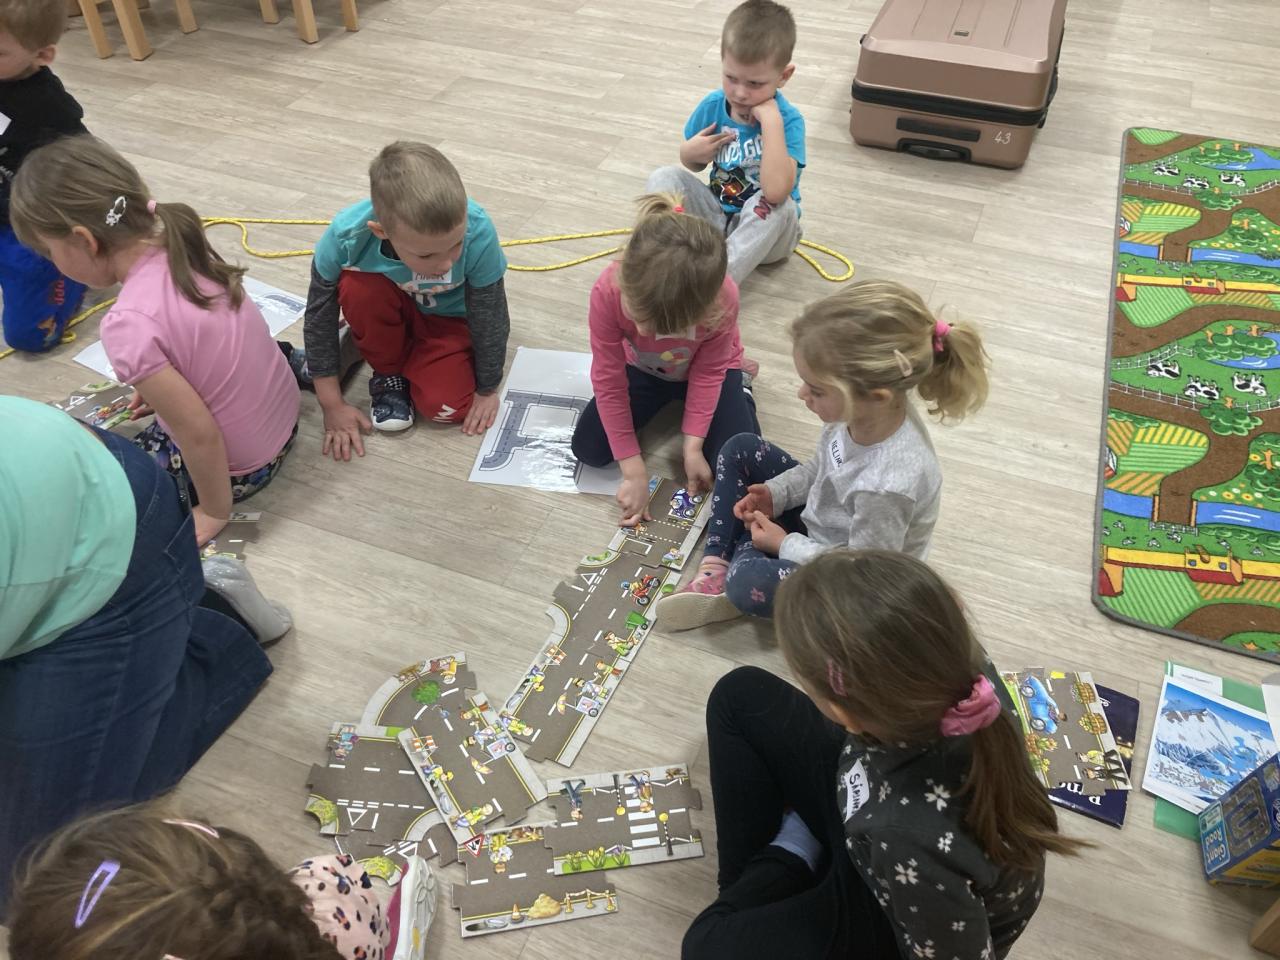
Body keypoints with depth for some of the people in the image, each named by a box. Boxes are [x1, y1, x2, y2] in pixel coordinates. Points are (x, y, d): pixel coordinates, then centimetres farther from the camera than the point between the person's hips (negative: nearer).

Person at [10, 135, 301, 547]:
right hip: (285, 418, 7)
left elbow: (199, 434, -26)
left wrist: (215, 513, -11)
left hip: (239, 467, -7)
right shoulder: (182, 245, -9)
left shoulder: (129, 324, -32)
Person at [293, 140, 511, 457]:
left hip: (449, 317, -1)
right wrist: (332, 405, -16)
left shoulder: (478, 233, -39)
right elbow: (319, 316, -20)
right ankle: (388, 373, -5)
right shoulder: (346, 236, -36)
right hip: (392, 309, 1)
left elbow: (490, 317, -23)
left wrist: (487, 391, -10)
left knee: (447, 407, -21)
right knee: (358, 288, -32)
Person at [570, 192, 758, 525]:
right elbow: (608, 382, -28)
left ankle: (740, 387, 13)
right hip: (643, 369, 2)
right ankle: (663, 401, 16)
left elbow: (707, 373, -21)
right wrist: (634, 470, -26)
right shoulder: (608, 292, -37)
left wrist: (692, 447, -25)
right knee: (588, 450, -11)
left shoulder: (723, 298, -39)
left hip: (711, 369, -1)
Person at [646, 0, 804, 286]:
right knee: (663, 177, -14)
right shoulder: (712, 106, -8)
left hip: (767, 230, -4)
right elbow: (691, 165, 11)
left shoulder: (788, 120, -22)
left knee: (777, 204, -36)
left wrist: (771, 121, -37)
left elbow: (775, 191, -41)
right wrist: (691, 152, -14)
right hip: (717, 217, 4)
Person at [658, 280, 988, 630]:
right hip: (819, 517, 8)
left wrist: (786, 545, -18)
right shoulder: (868, 411, -21)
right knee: (740, 450, 2)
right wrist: (776, 493, -10)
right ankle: (715, 570, 0)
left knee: (748, 584, -31)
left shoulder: (889, 485, -42)